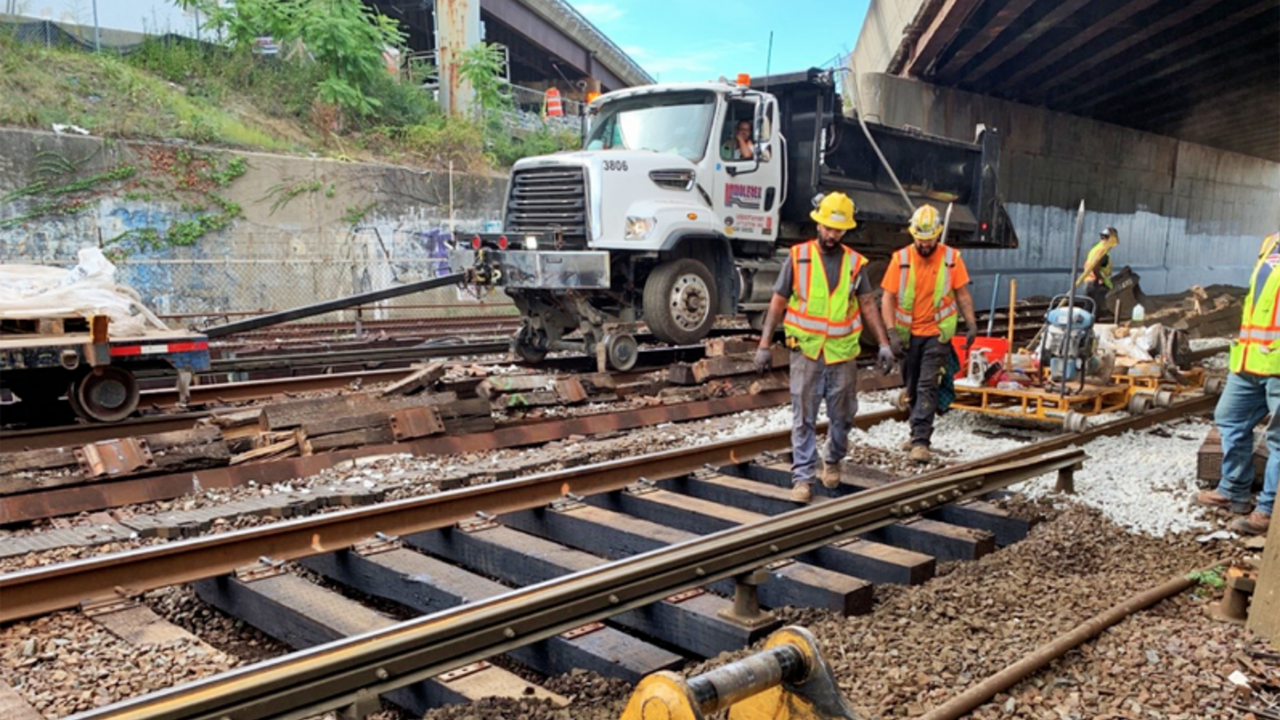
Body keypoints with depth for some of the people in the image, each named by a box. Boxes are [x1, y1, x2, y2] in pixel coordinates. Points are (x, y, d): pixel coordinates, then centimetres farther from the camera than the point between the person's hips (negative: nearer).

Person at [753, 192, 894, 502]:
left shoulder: (855, 263, 5)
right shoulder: (798, 257, -1)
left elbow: (867, 306, 9)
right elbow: (777, 303, 1)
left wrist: (883, 344, 1)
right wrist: (764, 344, -3)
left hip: (842, 352, 2)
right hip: (806, 351, -2)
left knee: (842, 415, 11)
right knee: (803, 418, 0)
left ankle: (833, 462, 34)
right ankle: (802, 476, 6)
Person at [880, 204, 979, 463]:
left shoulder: (951, 258, -4)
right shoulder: (901, 258, -6)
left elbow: (962, 294, 5)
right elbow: (887, 298, -7)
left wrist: (971, 324, -3)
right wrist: (892, 332, -15)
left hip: (937, 333, -2)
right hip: (908, 333, 2)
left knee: (927, 386, -10)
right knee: (911, 387, 13)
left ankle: (921, 440, -11)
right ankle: (919, 430, 31)